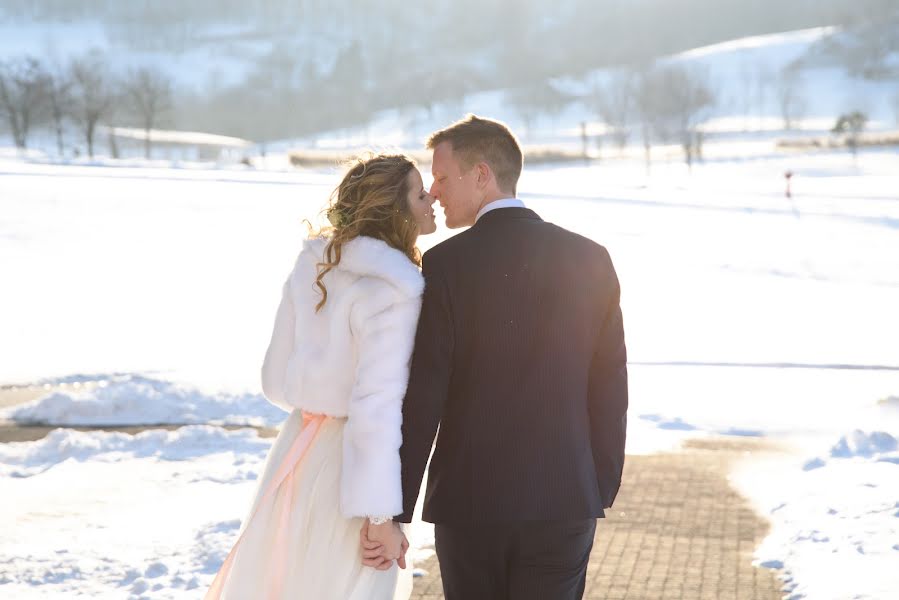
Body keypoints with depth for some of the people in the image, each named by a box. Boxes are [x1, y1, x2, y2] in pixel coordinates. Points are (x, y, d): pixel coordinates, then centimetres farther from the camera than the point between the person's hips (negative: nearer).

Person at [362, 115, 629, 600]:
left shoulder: (444, 265, -9)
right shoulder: (590, 260, 1)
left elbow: (421, 398, -11)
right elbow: (610, 388, 3)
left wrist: (391, 513, -7)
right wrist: (602, 490, 12)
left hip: (469, 501, -2)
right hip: (565, 499, 2)